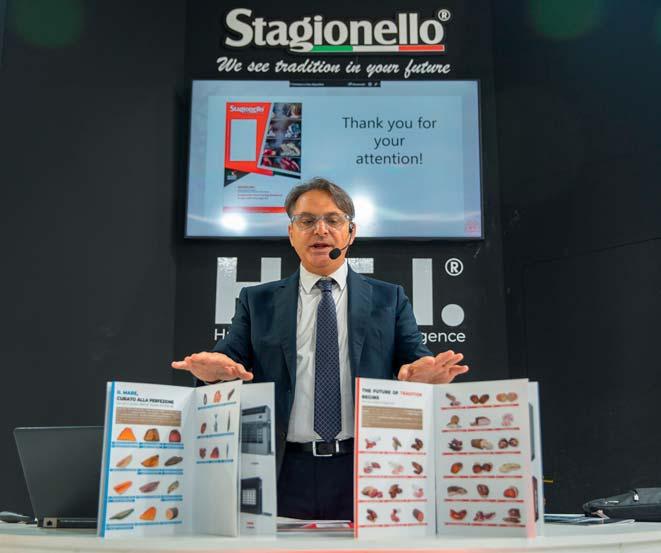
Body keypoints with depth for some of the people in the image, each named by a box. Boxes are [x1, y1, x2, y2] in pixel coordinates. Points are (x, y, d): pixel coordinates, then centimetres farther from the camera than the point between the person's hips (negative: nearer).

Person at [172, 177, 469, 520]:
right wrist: (217, 367, -22)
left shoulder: (389, 299, 10)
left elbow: (414, 360, 2)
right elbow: (234, 356, 3)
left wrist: (424, 373, -22)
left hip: (364, 469, 0)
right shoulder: (257, 301, 12)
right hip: (285, 471, 0)